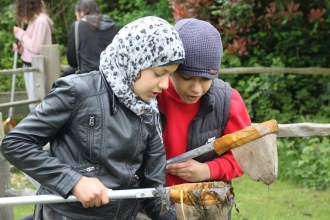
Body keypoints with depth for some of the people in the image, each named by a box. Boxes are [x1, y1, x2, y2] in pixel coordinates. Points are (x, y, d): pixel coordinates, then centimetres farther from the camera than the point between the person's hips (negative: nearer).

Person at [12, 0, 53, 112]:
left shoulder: (41, 21, -17)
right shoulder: (34, 20, 11)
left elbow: (35, 47, -22)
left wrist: (21, 34, -11)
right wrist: (19, 47, -2)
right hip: (29, 66, 10)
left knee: (35, 104, -8)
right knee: (33, 103, 13)